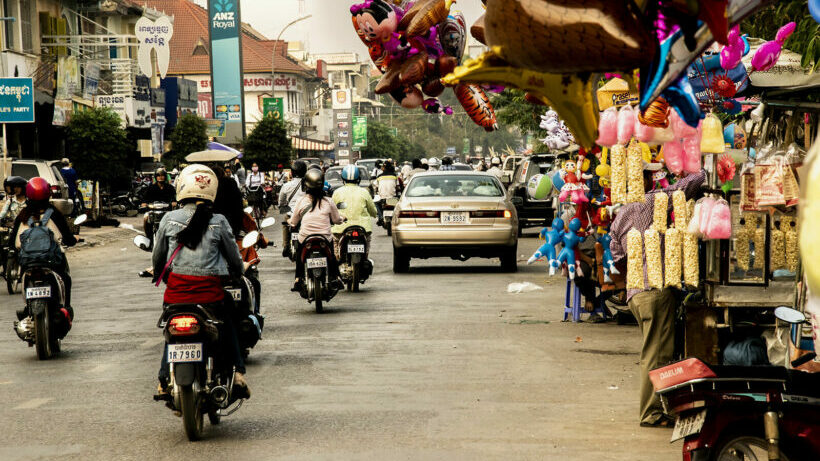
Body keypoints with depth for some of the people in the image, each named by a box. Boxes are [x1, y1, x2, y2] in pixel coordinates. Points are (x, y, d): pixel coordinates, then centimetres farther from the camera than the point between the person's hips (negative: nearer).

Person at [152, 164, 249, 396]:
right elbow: (234, 259, 5)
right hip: (210, 292, -1)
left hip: (176, 291, 1)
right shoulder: (218, 222, -4)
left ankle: (164, 380, 17)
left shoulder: (169, 220, -1)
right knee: (228, 325, 21)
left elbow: (158, 257, 8)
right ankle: (238, 371, 10)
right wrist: (238, 273, 27)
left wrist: (161, 276, 28)